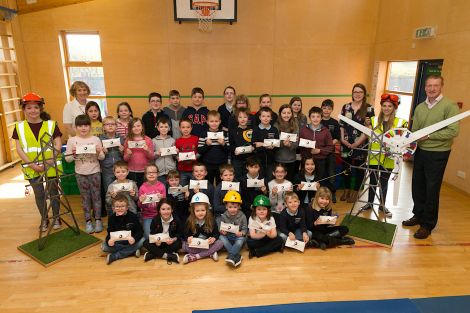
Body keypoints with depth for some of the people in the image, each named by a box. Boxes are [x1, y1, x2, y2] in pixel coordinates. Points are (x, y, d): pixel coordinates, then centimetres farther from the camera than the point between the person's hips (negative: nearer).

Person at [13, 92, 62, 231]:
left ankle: (56, 217, 27)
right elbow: (19, 149, -1)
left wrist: (48, 161, -16)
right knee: (39, 194, 13)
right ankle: (44, 219, 30)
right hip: (32, 167, 2)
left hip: (51, 166, -1)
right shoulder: (19, 127, 3)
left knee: (53, 192, 10)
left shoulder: (51, 124, -1)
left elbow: (58, 145, -6)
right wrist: (32, 164, -12)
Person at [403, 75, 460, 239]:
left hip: (438, 154, -5)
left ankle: (428, 224, 19)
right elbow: (414, 131, 8)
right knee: (417, 186, 15)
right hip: (420, 151, 6)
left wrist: (429, 135, -21)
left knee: (432, 190, 4)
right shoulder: (419, 107, 8)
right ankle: (418, 215, 35)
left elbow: (453, 131, -18)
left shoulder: (450, 106, -10)